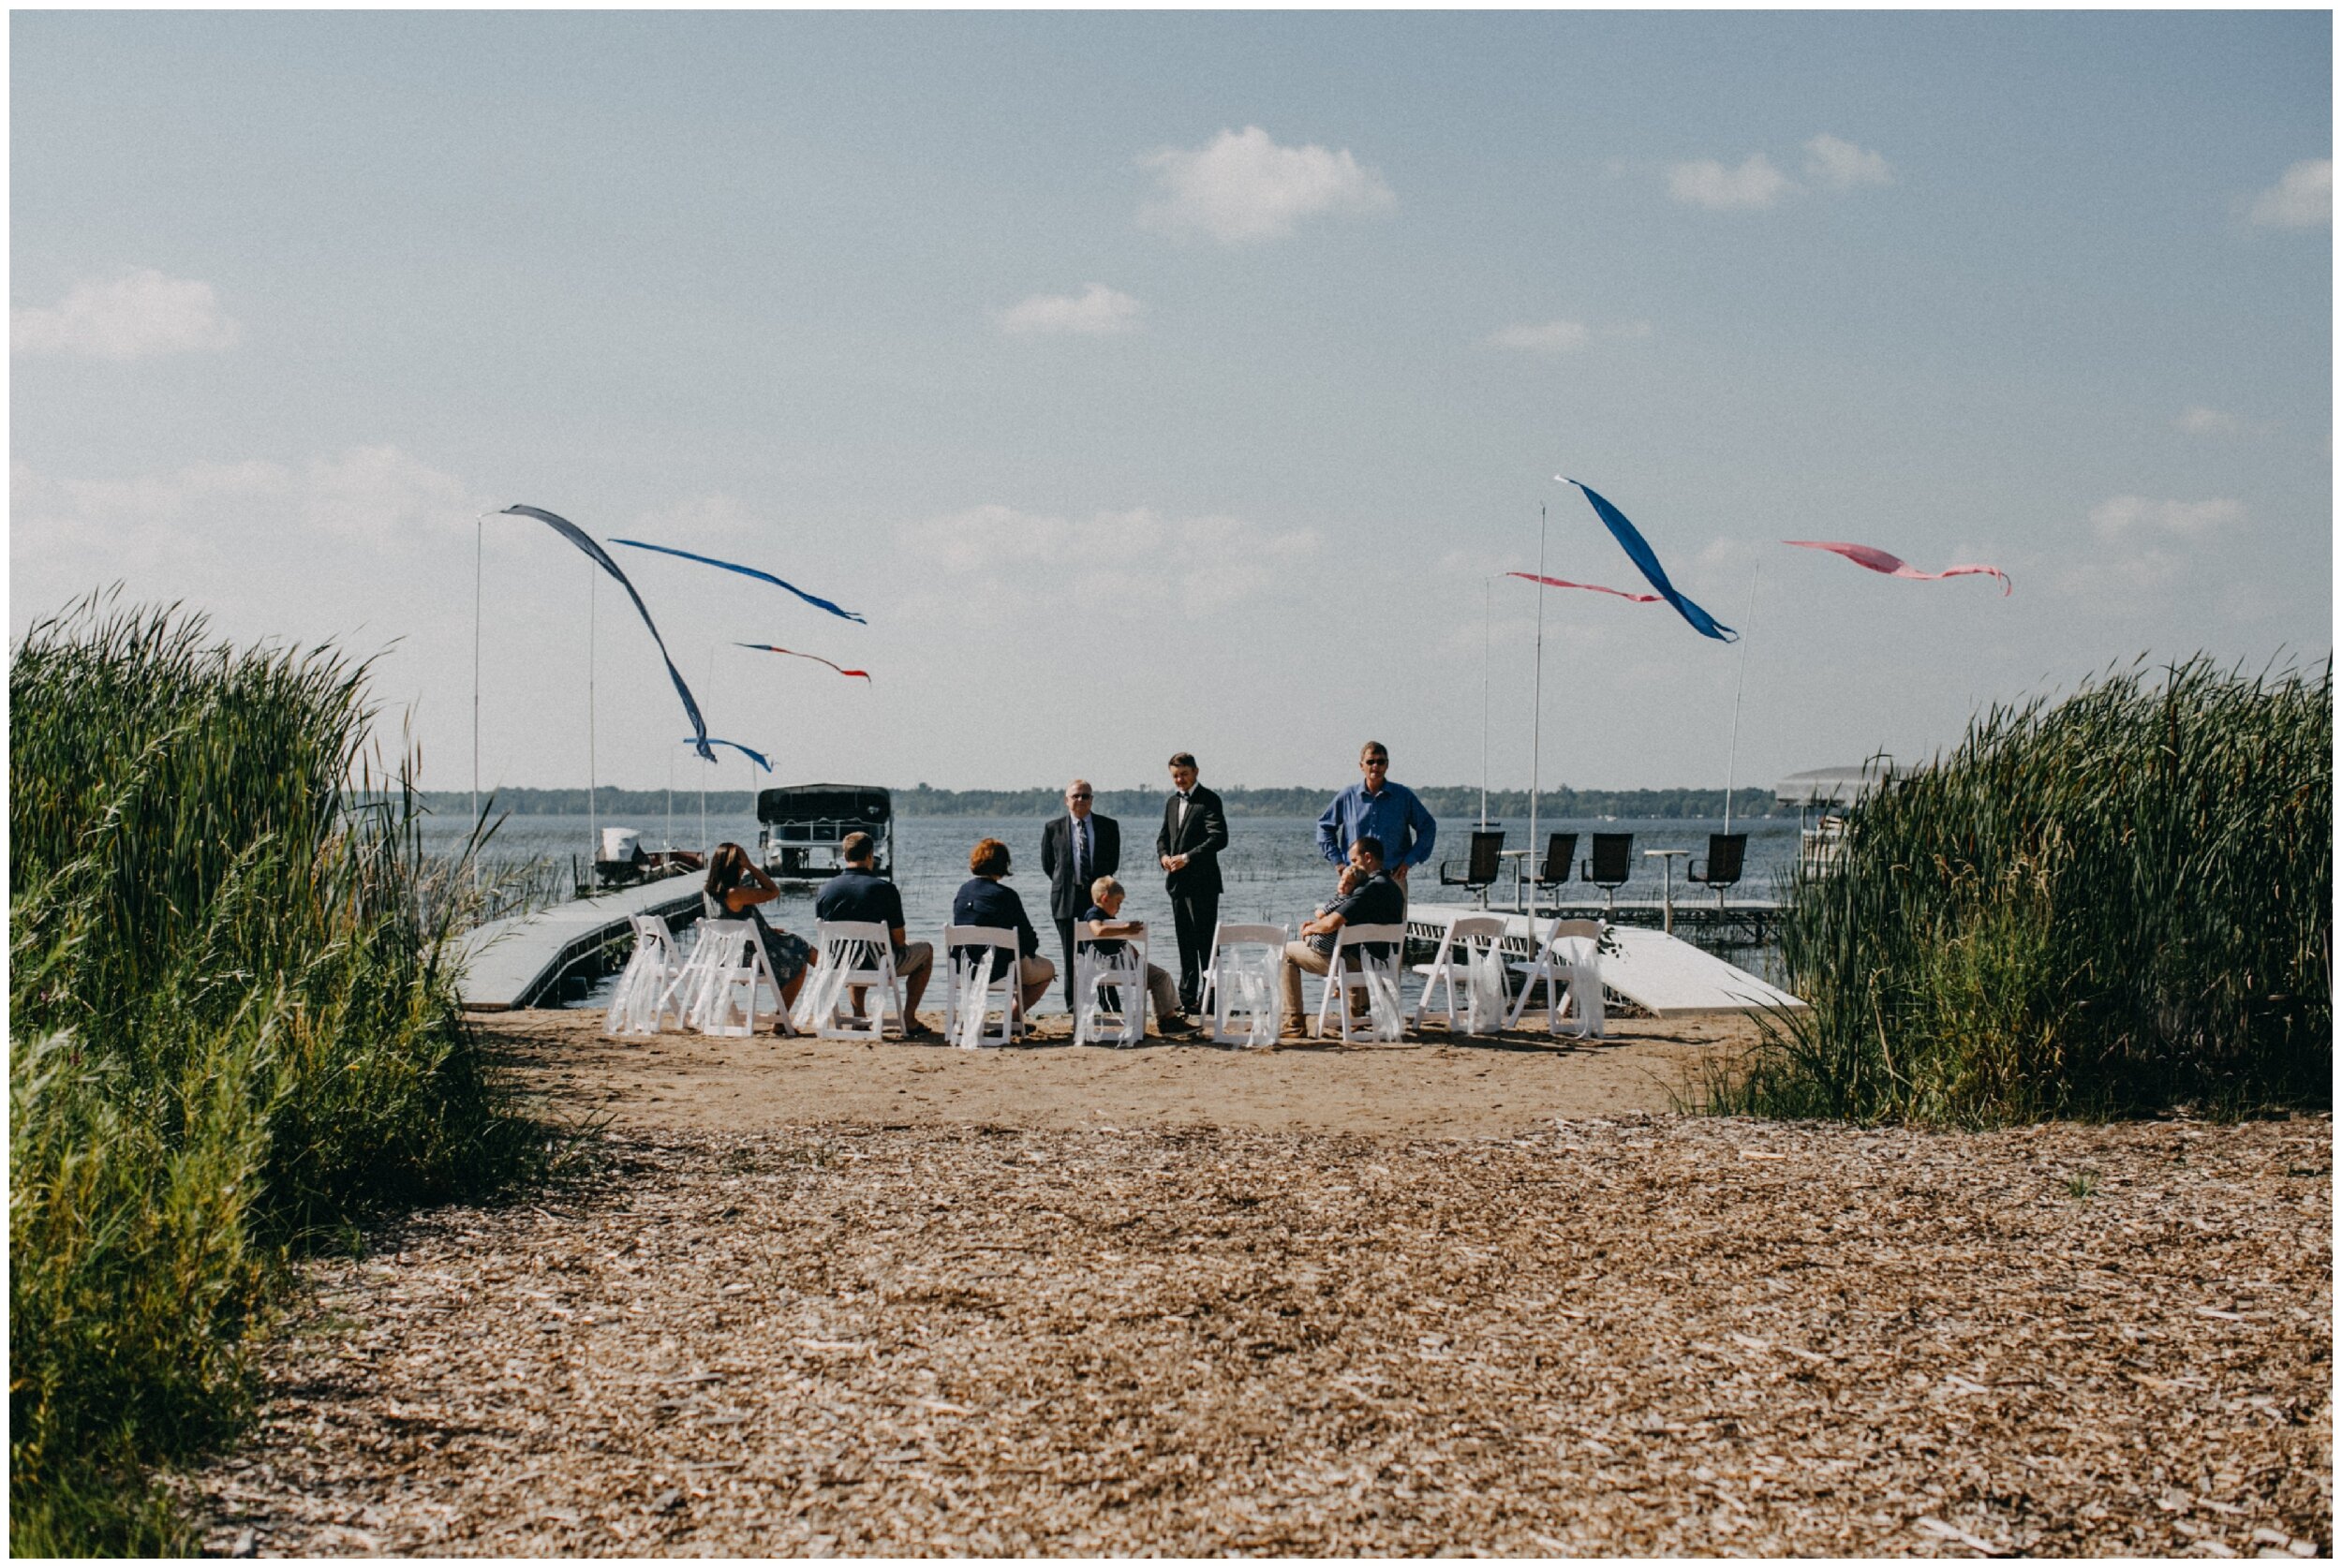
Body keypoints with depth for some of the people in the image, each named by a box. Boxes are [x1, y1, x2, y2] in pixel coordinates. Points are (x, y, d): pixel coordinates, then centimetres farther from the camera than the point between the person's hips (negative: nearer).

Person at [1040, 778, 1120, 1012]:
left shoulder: (1109, 826, 7)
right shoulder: (1053, 828, 6)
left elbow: (1113, 861, 12)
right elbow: (1047, 864, 11)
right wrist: (1064, 884, 8)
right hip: (1066, 898, 0)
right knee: (1071, 955, 1)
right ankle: (1073, 1004, 5)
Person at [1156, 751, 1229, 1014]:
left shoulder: (1209, 800, -7)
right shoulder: (1172, 803, 17)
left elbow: (1219, 838, -16)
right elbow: (1164, 836, 23)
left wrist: (1188, 857, -21)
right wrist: (1164, 855, 1)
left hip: (1202, 883, -7)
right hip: (1178, 882, 7)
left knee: (1205, 942, -6)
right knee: (1185, 942, 10)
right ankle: (1187, 997, 15)